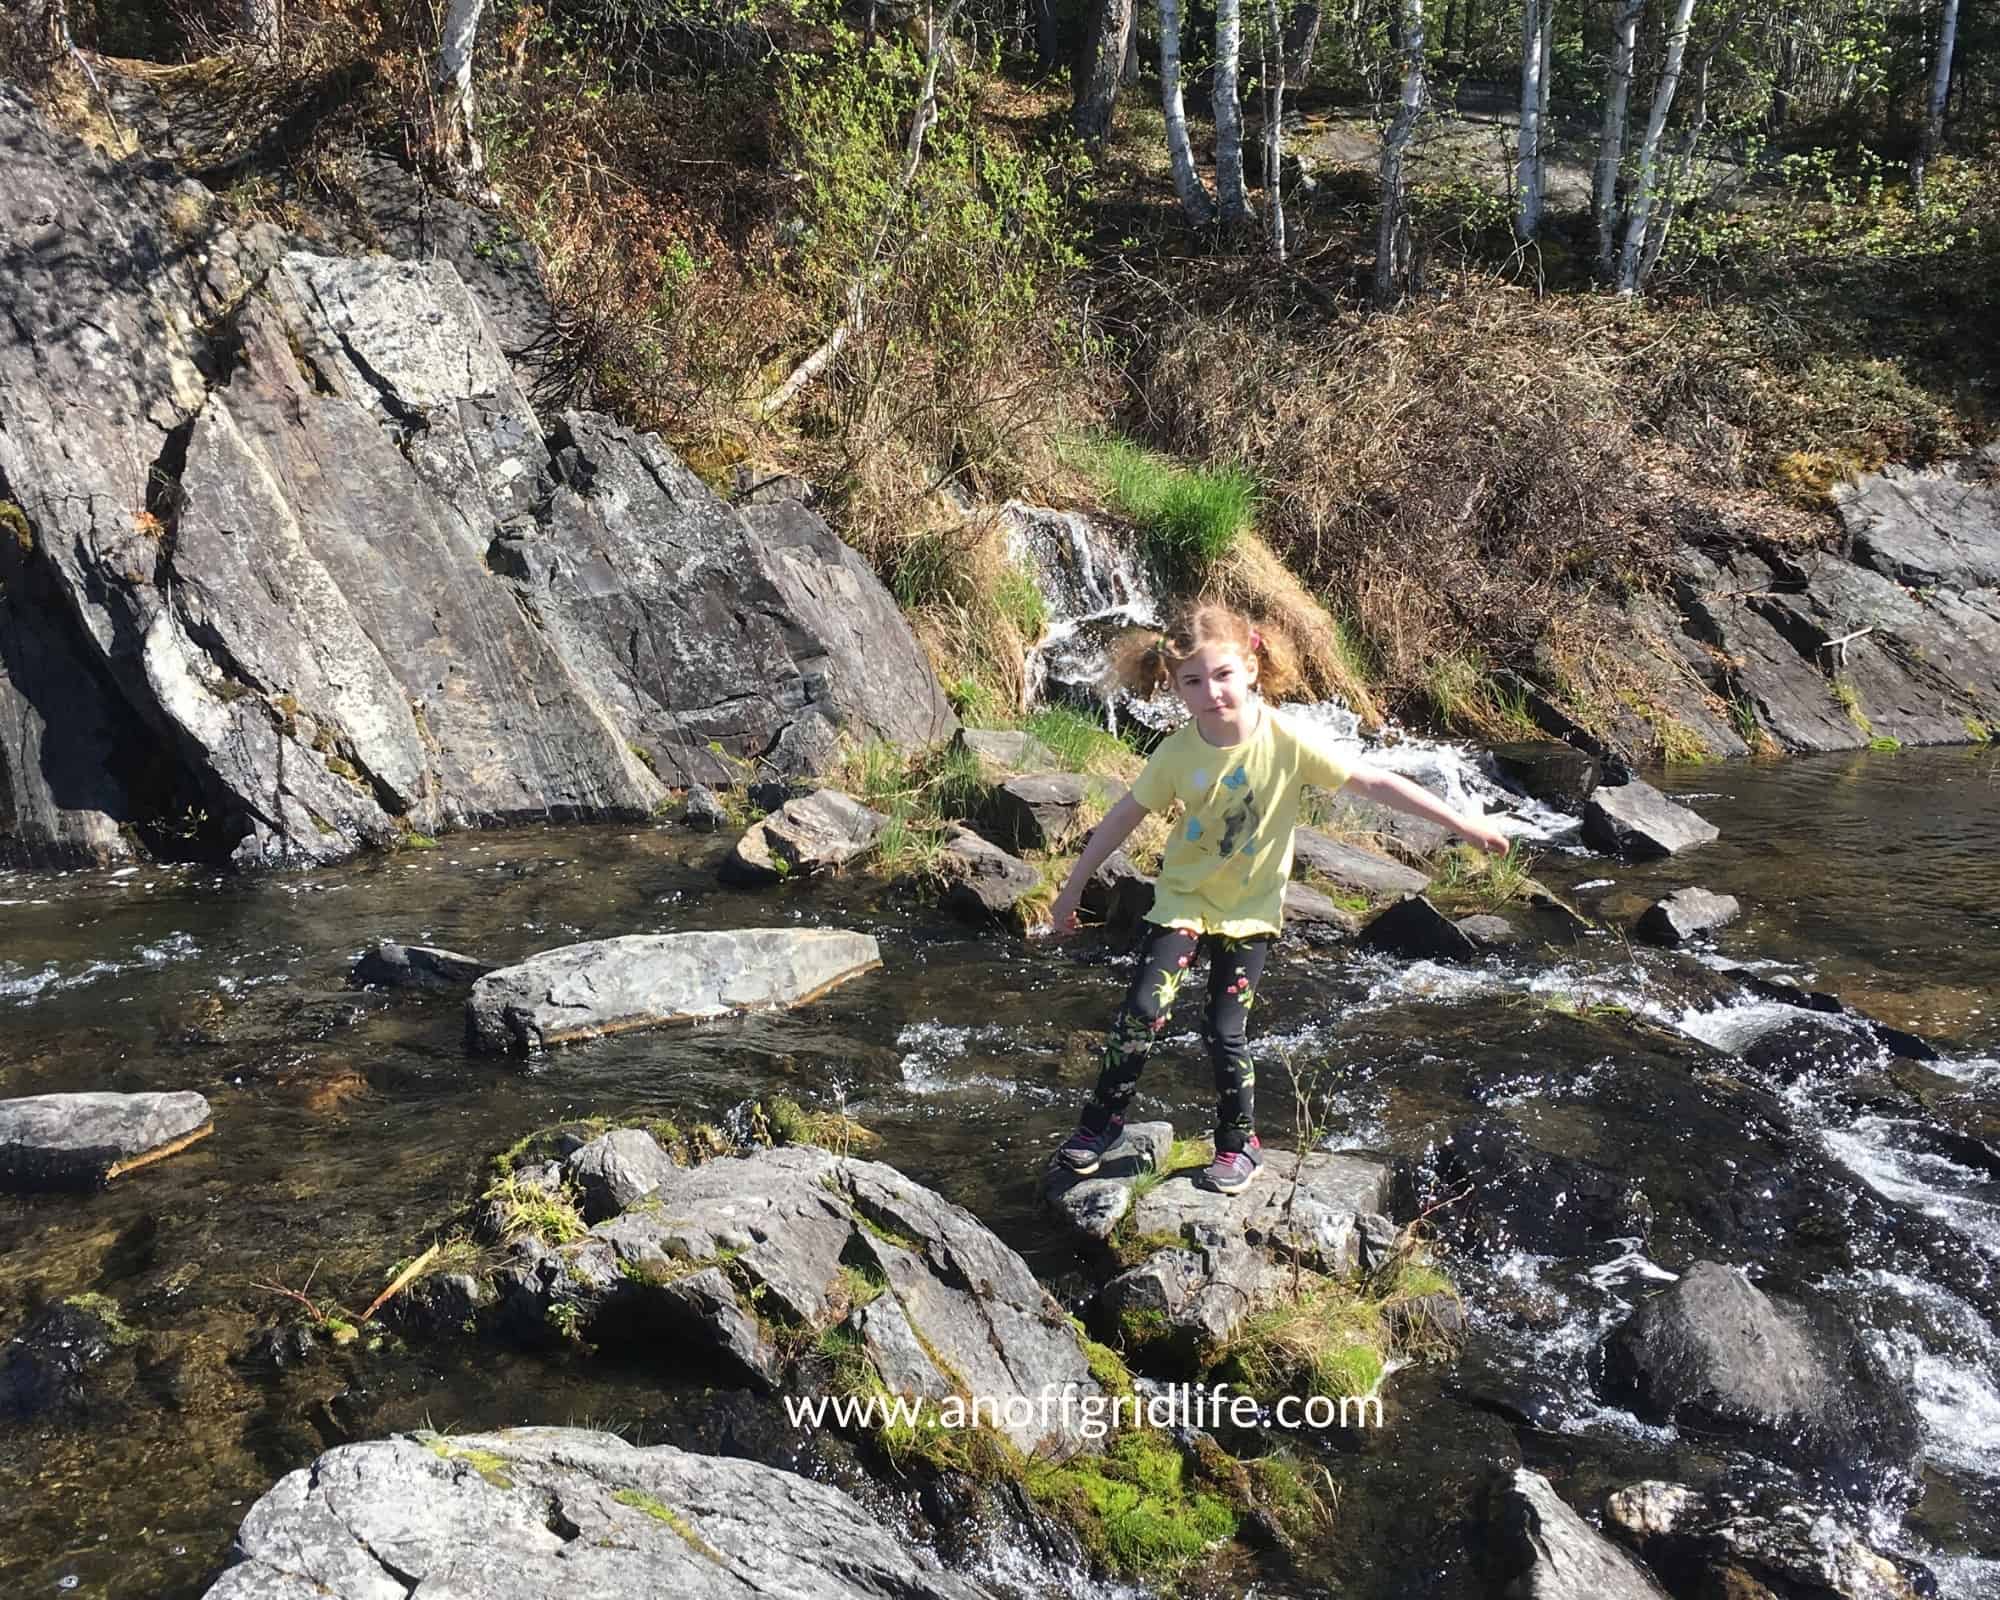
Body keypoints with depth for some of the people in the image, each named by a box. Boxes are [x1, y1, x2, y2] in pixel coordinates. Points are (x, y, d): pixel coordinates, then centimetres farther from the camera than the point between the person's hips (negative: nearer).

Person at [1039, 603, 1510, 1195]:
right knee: (1144, 1009, -12)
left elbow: (1374, 783, -17)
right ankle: (1102, 1119, 9)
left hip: (1250, 909, -1)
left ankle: (1239, 1142, 22)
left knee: (1225, 1032, -1)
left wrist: (1462, 822, -15)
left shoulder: (1289, 740, -21)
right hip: (1183, 897, 1)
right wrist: (1073, 886, 3)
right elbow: (1126, 816, -3)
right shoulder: (1177, 753, -15)